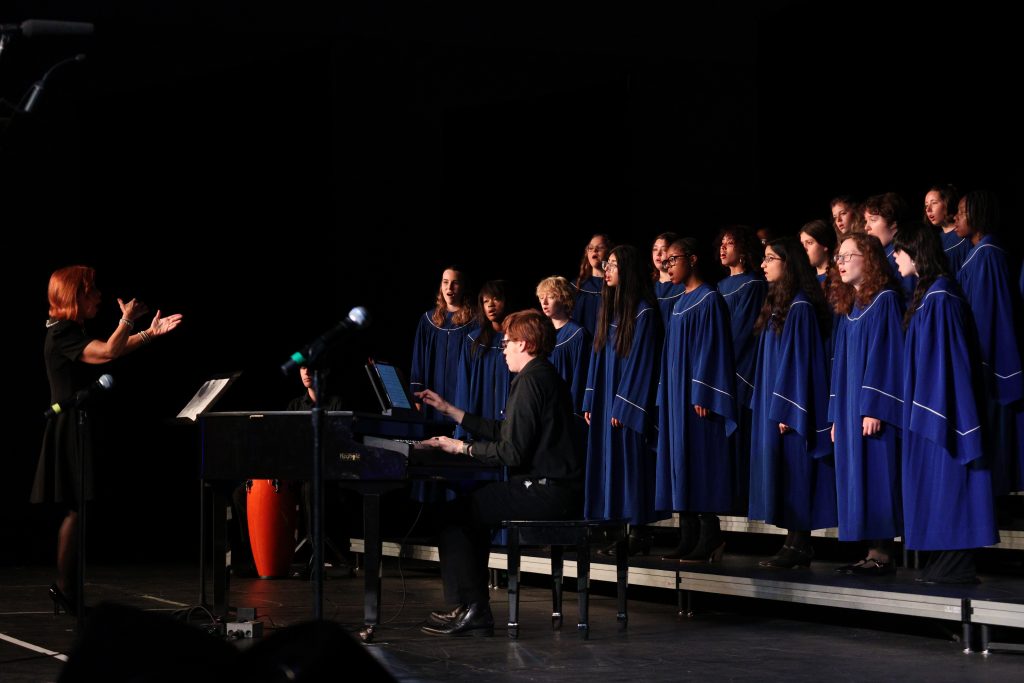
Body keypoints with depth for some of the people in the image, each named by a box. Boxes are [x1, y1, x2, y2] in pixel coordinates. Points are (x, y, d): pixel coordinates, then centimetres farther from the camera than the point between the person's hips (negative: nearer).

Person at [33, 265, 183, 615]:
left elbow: (108, 350, 26)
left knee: (79, 510, 12)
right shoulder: (62, 334, -17)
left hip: (81, 431, 10)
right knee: (78, 510, -7)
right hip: (73, 431, -10)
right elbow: (108, 352, -29)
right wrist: (127, 320, -15)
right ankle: (66, 590, -3)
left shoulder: (73, 333, 15)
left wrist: (149, 333, 19)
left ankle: (69, 589, 16)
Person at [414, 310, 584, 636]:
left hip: (545, 492, -11)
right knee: (471, 510, 26)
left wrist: (463, 448, -5)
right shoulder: (547, 376, 19)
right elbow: (503, 432, 23)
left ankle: (475, 611, -6)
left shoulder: (531, 380, -13)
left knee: (451, 514, -5)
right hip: (562, 490, 11)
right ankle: (473, 606, 22)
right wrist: (449, 410, 29)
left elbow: (512, 452, -19)